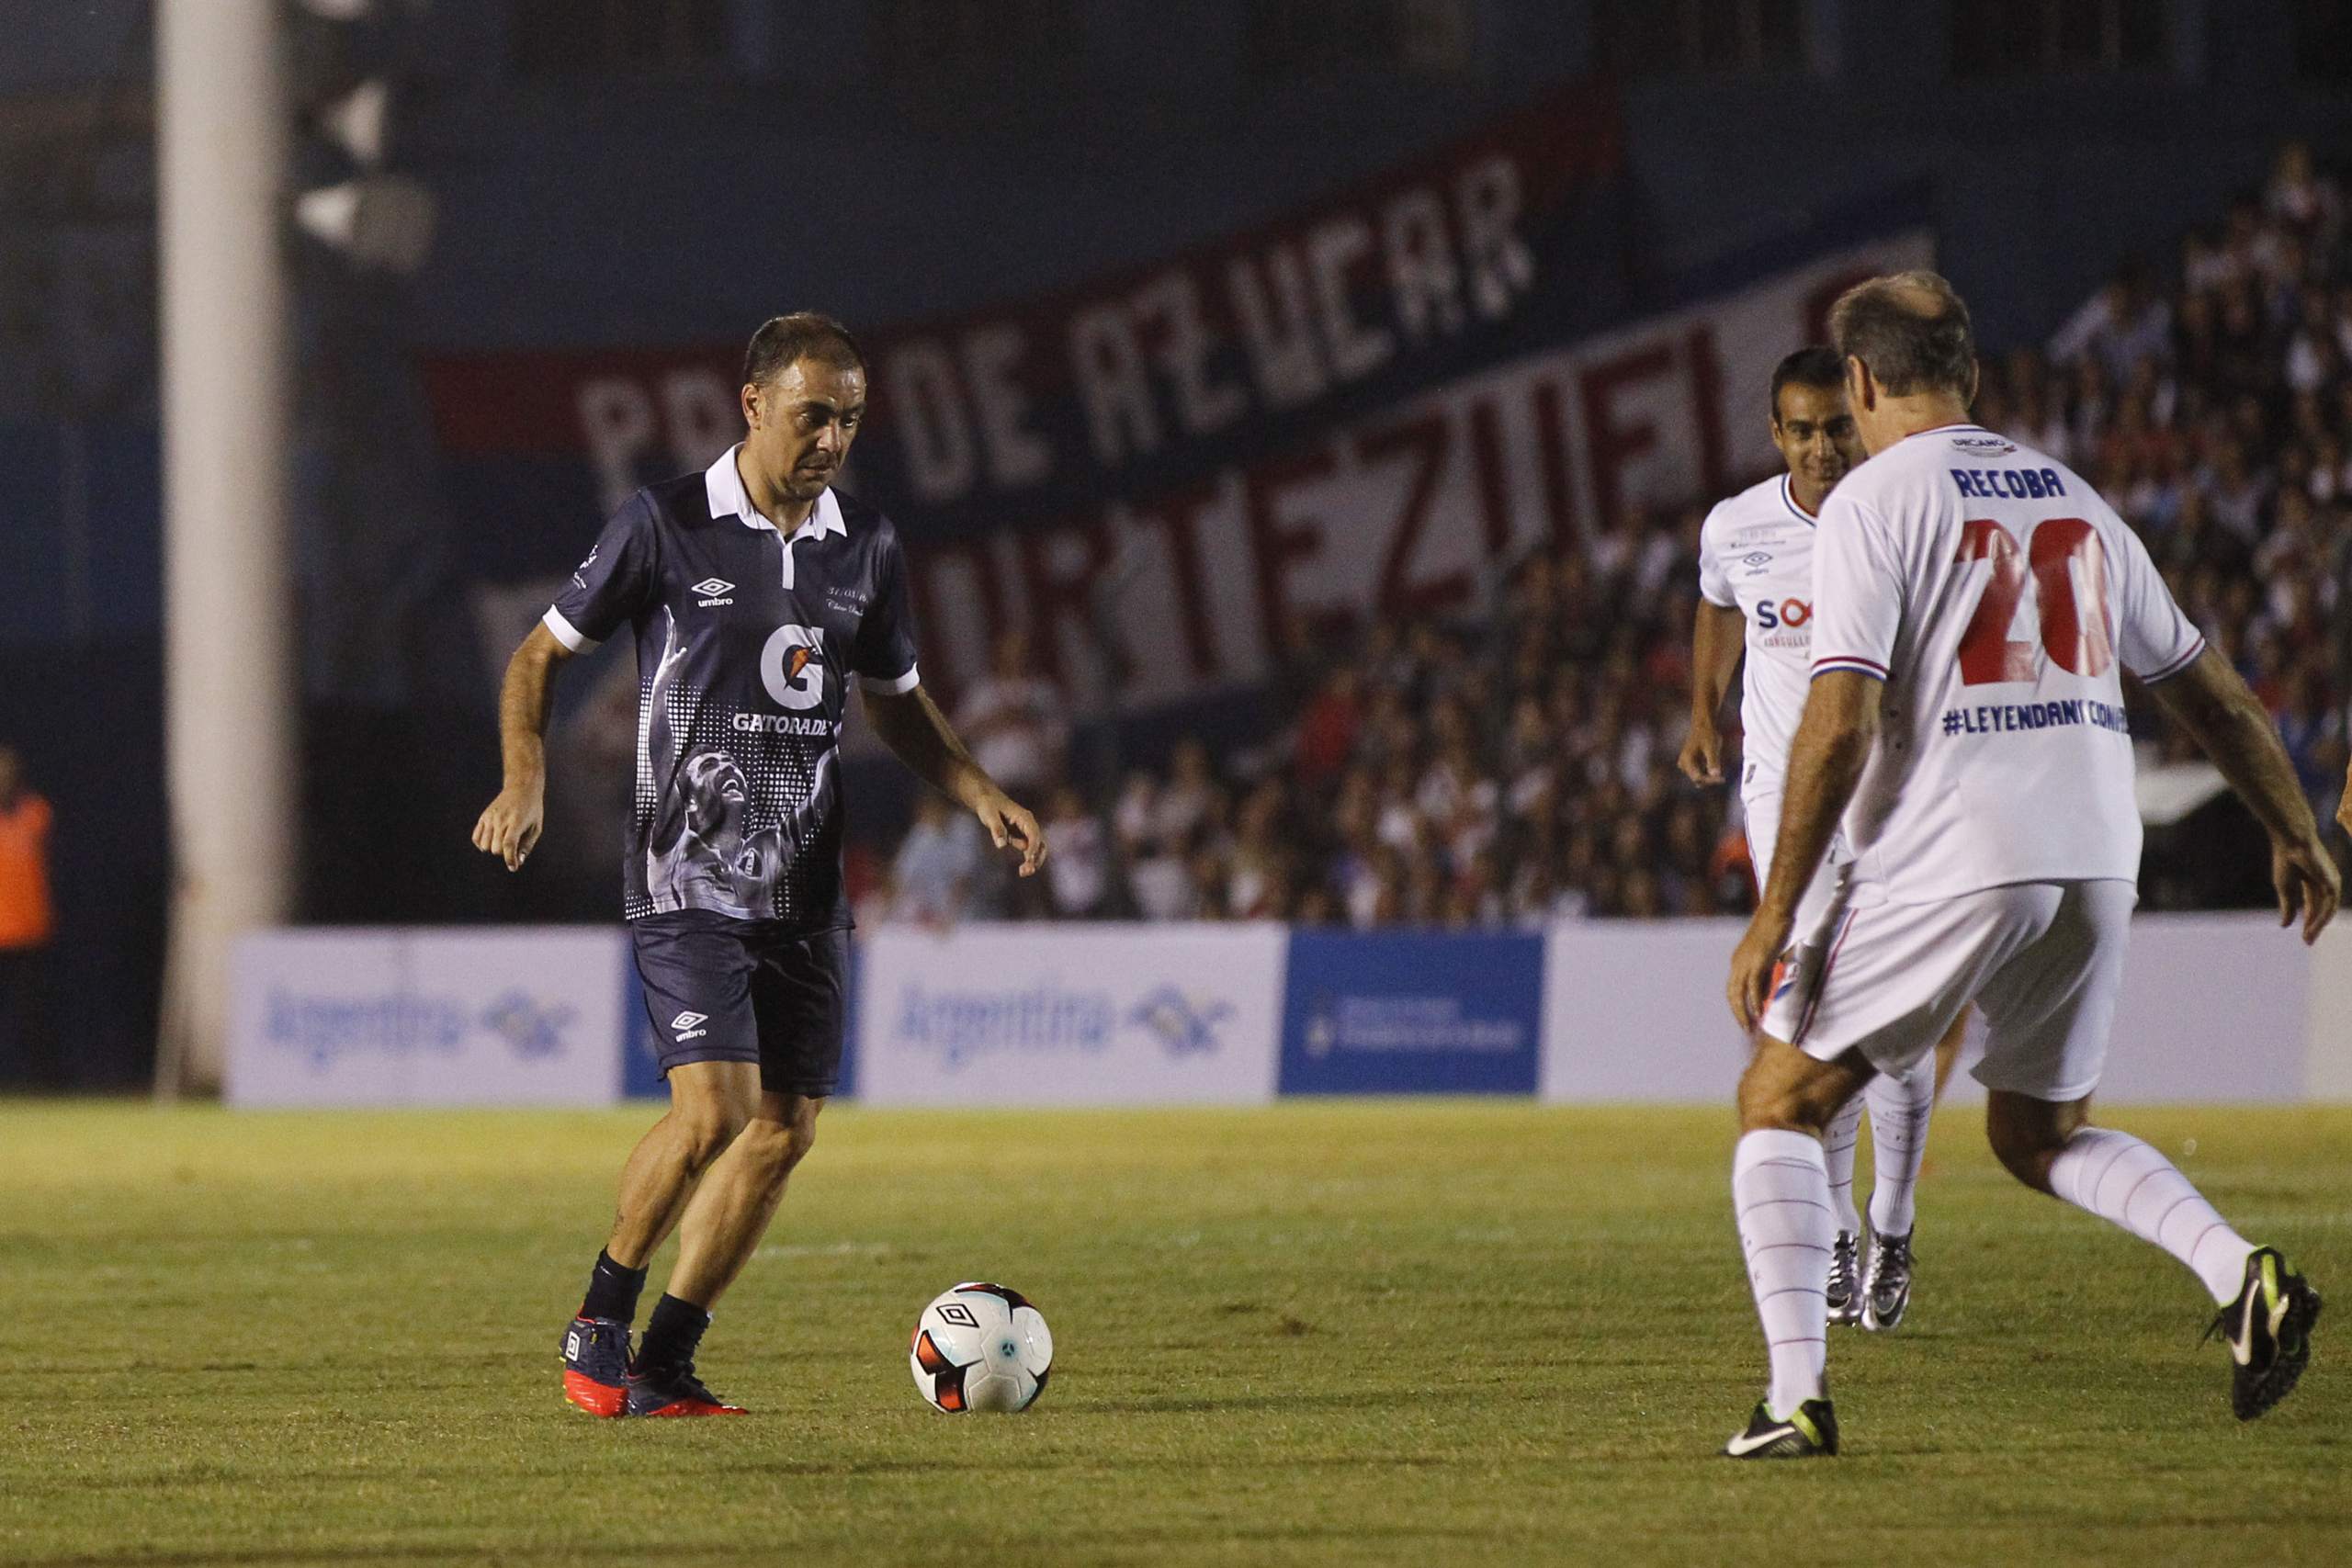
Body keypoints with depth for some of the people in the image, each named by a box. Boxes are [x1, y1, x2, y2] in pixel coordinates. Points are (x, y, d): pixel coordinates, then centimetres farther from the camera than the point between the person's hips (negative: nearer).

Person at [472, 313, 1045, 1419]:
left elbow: (894, 699, 23)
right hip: (687, 873, -6)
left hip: (805, 888, 6)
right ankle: (599, 1325, 2)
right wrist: (525, 778, -13)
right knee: (713, 1110, -18)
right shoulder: (664, 526, -6)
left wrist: (982, 796, 8)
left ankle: (664, 1365, 11)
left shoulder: (866, 546, 8)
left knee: (785, 1128, 1)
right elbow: (542, 651, 3)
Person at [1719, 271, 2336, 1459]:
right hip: (2096, 864, 6)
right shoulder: (2070, 497, 17)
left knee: (1779, 1103, 9)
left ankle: (1796, 1395, -4)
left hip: (1945, 866, -6)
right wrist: (2294, 836, 34)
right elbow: (2203, 685, 22)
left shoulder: (1871, 504, -3)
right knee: (2040, 1136, 21)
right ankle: (2243, 1275, -3)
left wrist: (1775, 912, -10)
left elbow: (1840, 718, -13)